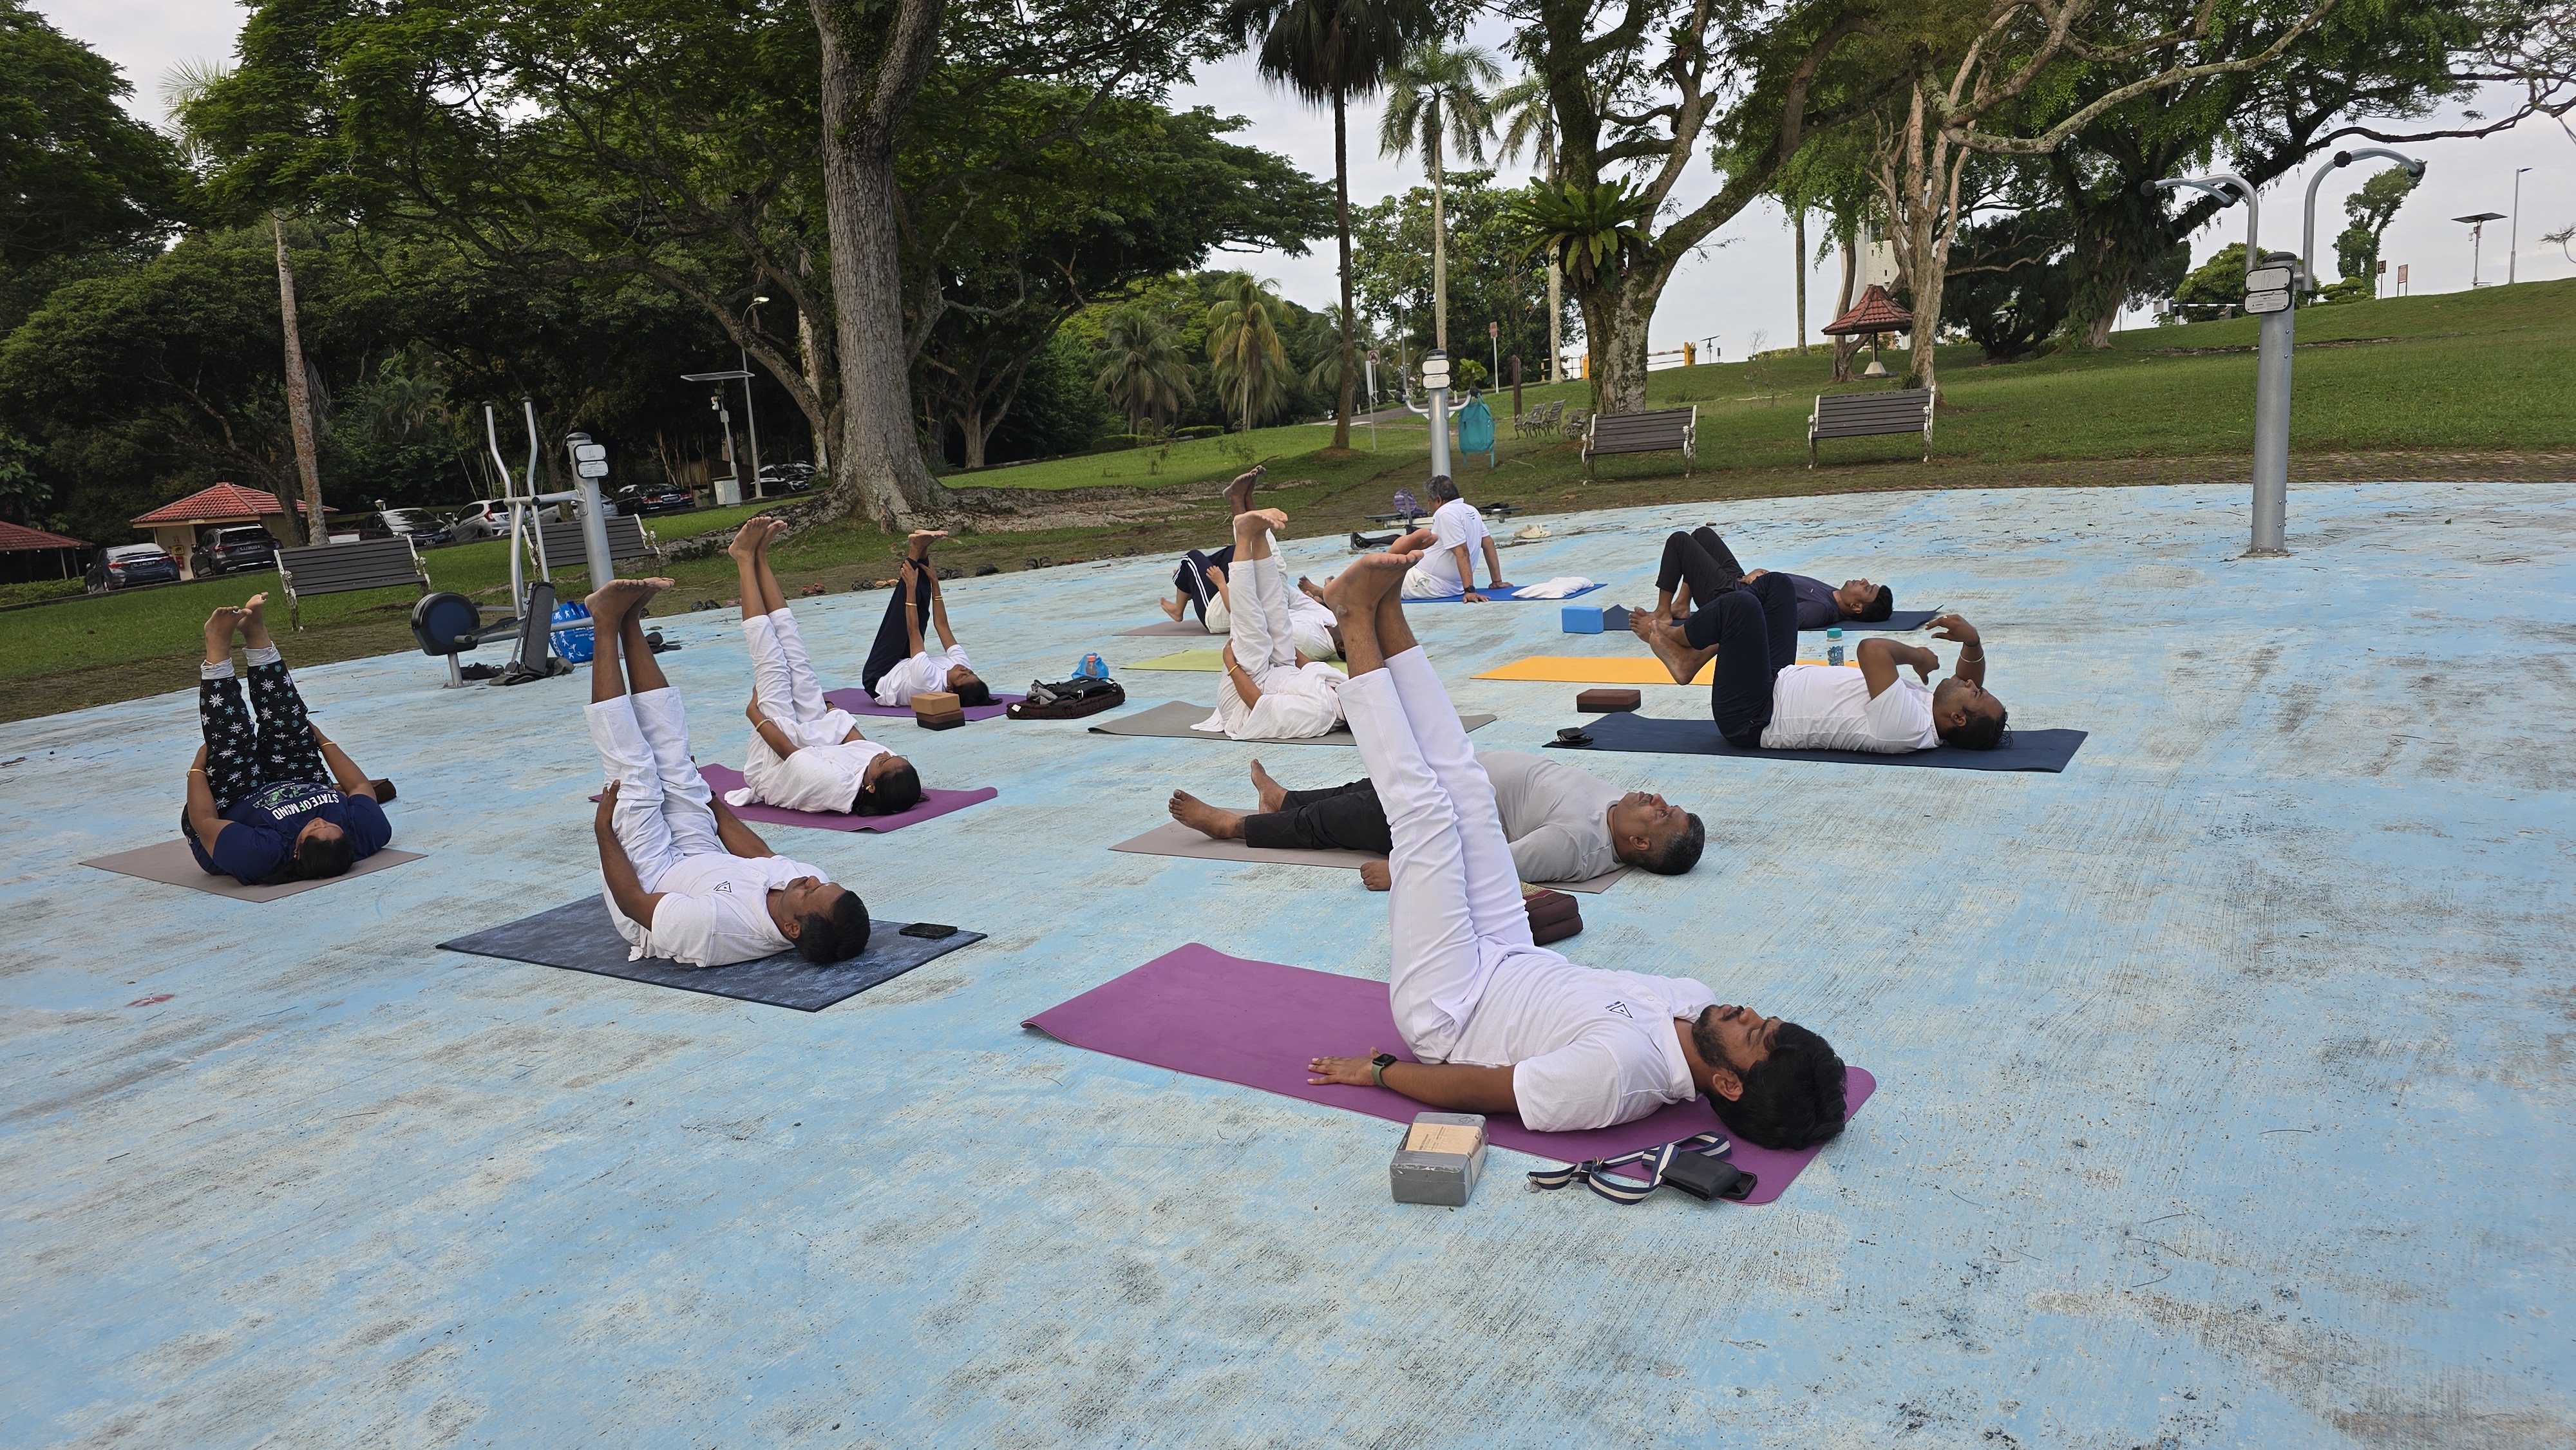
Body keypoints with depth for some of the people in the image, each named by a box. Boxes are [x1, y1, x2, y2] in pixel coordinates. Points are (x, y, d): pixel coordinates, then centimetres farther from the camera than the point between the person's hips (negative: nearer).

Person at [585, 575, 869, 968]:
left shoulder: (720, 928, -48)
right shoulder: (811, 882, -29)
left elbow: (632, 901, -31)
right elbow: (763, 855, -6)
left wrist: (605, 830, -19)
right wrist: (713, 802, 6)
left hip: (650, 881, -4)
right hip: (704, 863, 5)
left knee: (636, 781, -11)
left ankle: (607, 623, 1)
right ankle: (628, 621, 8)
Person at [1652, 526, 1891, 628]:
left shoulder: (1821, 610, -31)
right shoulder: (1832, 596, -2)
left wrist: (1758, 583, -25)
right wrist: (1760, 574, -4)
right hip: (1738, 583, 9)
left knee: (1679, 540, -7)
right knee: (1702, 533, 22)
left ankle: (1663, 612, 5)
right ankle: (1681, 606, 20)